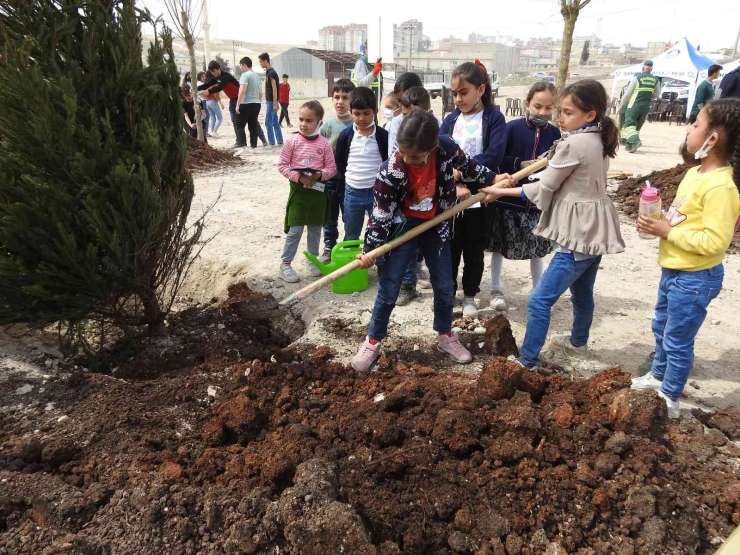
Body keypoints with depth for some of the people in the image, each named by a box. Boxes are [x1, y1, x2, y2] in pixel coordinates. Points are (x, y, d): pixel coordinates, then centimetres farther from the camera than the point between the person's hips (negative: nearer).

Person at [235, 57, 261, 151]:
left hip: (246, 104, -8)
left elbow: (242, 91, -20)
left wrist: (237, 104, -18)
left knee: (240, 126, -3)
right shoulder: (256, 75, 14)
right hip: (256, 103, 8)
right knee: (253, 126, 10)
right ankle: (254, 147, 11)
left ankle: (243, 147, -13)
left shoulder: (245, 75, -11)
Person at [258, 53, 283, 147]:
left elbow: (274, 89, -18)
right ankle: (280, 142, 13)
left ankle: (271, 143, -4)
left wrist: (275, 104, -22)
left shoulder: (271, 72, -14)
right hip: (270, 101, 9)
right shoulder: (268, 72, 15)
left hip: (271, 101, -9)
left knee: (268, 123, -7)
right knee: (275, 123, 10)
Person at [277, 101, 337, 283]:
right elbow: (282, 166, -6)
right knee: (295, 230, -3)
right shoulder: (292, 141, -7)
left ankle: (312, 259, 33)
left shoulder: (324, 144, -3)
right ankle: (285, 264, 10)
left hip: (318, 190, 3)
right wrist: (298, 176, -19)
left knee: (315, 228, 15)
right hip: (298, 189, -2)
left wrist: (320, 174, -20)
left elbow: (332, 168, 0)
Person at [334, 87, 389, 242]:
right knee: (351, 237, 13)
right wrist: (350, 177, 4)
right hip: (352, 193, 2)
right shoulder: (345, 135, -3)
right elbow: (339, 163, 8)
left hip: (377, 191, -1)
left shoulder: (383, 135, -6)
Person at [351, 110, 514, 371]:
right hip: (403, 227, -3)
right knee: (388, 289, -1)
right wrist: (369, 249, -16)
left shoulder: (446, 147, -20)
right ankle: (373, 341, 18)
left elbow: (466, 164, 4)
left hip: (436, 227, 3)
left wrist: (492, 178, 6)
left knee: (444, 286, 12)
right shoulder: (389, 172, -28)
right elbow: (381, 214, -18)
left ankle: (446, 336, 34)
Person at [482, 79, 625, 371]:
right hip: (594, 231, 10)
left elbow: (543, 189, -12)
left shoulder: (574, 144, -19)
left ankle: (527, 360, 1)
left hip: (580, 235, -10)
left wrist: (501, 192, -5)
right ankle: (577, 341, 46)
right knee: (582, 293, 27)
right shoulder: (597, 140, 9)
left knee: (539, 300, -7)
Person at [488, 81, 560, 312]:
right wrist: (520, 164, -20)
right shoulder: (512, 128, -10)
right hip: (508, 199, -2)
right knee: (498, 247, 8)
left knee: (537, 249, 12)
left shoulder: (554, 133, 0)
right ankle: (496, 290, 26)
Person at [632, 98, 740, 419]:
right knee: (661, 328, 26)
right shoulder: (696, 173, 4)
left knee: (677, 340, 6)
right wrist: (657, 221, -3)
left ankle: (669, 400, 24)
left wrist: (667, 232, -24)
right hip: (673, 270, 10)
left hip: (696, 278, -10)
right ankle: (659, 376, 47)